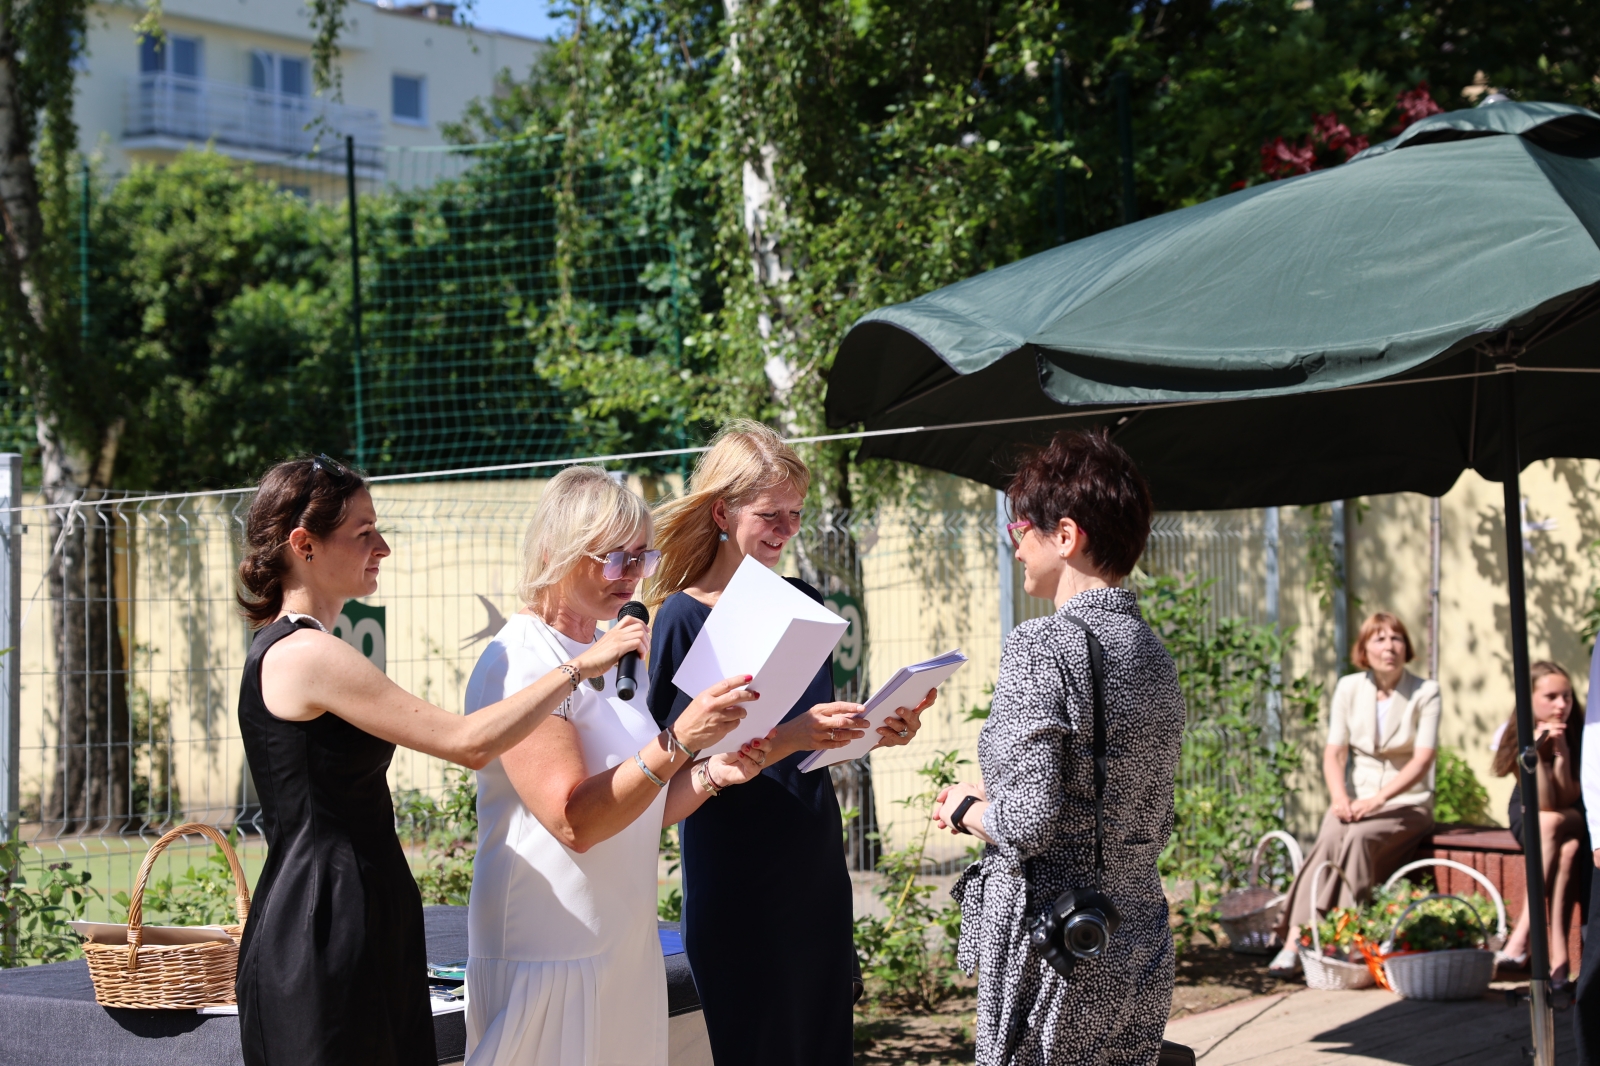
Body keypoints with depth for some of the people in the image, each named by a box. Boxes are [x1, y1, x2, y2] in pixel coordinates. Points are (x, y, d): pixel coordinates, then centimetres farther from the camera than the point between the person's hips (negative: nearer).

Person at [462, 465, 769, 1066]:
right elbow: (575, 821, -21)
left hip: (629, 948, 8)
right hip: (550, 958, -8)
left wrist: (713, 774, -1)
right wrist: (678, 742, -28)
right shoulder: (518, 662, -14)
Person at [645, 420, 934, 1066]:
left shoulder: (802, 602, 8)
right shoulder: (684, 618, -10)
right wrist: (792, 736, -26)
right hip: (736, 884, -6)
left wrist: (877, 731, -4)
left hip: (816, 864, 6)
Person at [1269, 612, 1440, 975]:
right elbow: (1333, 752, 3)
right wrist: (1340, 799, -17)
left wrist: (1377, 799, -26)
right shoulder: (1349, 688, 7)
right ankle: (1295, 938, -39)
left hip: (1407, 804, -2)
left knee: (1358, 837, -33)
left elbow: (1423, 759, -13)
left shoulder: (1425, 693, -3)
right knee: (1329, 837, -30)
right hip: (1359, 799, 2)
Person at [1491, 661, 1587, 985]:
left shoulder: (1580, 733, -17)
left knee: (1557, 832, -36)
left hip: (1577, 817, 0)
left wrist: (1561, 751, -33)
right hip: (1528, 818, 0)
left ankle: (1521, 939, -39)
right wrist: (1535, 751, -35)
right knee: (1563, 849, -34)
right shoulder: (1513, 735, -16)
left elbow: (1564, 801, -22)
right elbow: (1542, 804, -23)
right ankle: (1557, 956, -39)